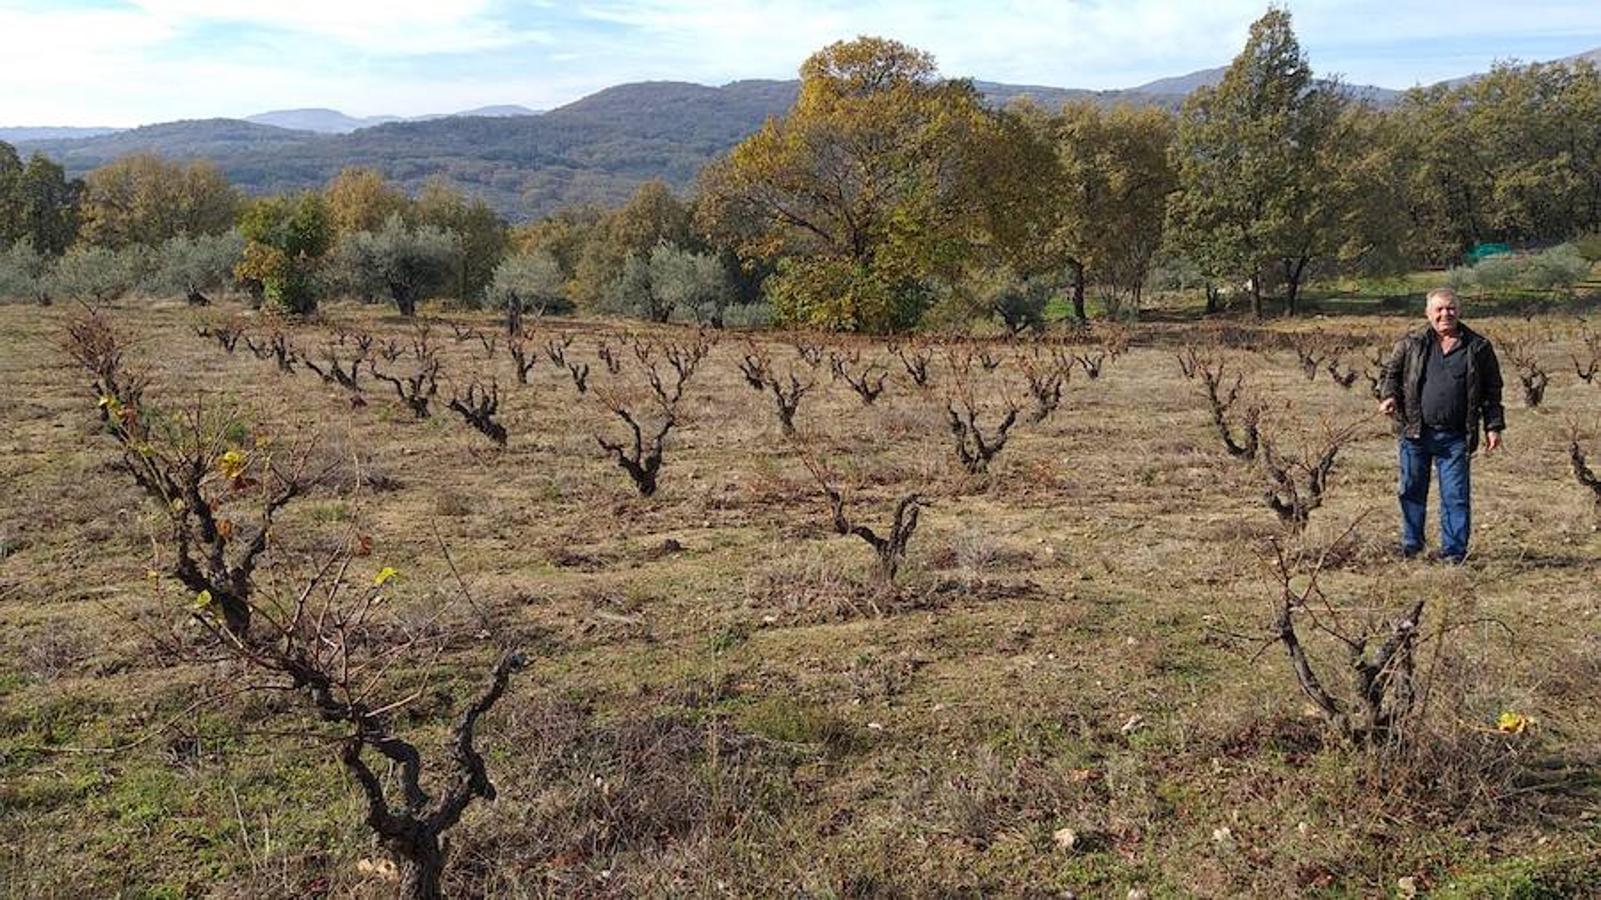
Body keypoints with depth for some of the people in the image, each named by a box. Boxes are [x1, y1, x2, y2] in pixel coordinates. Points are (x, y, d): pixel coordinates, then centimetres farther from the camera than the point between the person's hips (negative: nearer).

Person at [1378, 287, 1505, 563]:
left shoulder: (1478, 347, 5)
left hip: (1455, 437, -1)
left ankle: (1453, 553, 8)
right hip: (1415, 433, 1)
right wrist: (1389, 396, -5)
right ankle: (1411, 545, 25)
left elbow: (1492, 390, 9)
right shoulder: (1410, 343, 5)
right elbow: (1392, 372, 15)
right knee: (1411, 490, 9)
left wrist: (1493, 426, 4)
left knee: (1455, 496, 0)